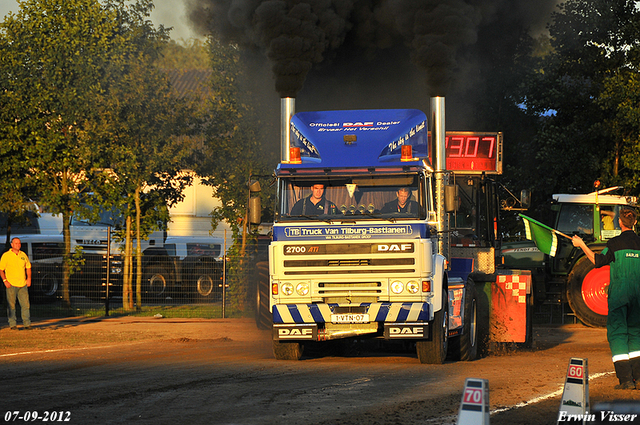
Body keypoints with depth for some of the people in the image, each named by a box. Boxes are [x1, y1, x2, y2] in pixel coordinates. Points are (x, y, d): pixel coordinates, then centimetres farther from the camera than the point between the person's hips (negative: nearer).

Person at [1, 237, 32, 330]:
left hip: (23, 284, 4)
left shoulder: (23, 255, 12)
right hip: (11, 284, -4)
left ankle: (27, 323, 6)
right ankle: (12, 324, 5)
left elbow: (28, 267, 24)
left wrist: (29, 278, 10)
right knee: (11, 305, -2)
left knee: (25, 304, 0)